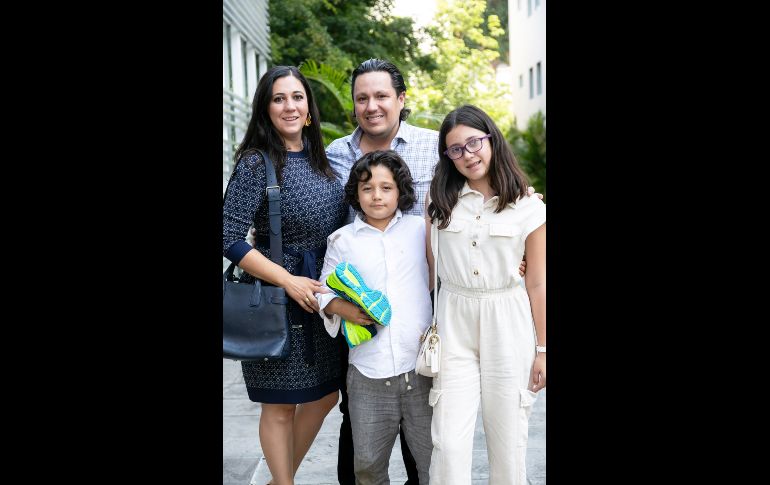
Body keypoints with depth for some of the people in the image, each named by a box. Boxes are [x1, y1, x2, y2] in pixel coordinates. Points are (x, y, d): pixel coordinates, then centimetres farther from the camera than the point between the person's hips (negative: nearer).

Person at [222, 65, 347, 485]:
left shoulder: (320, 158, 7)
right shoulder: (256, 163, -13)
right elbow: (229, 239, -18)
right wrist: (290, 282, -20)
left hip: (323, 296, 7)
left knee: (325, 395, 17)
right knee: (280, 406, 6)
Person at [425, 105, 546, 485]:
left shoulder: (528, 208, -1)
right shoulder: (440, 202, 4)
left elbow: (537, 284, 1)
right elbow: (429, 267, 10)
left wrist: (542, 350, 2)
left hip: (508, 327, -1)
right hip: (453, 326, 1)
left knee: (508, 442, 8)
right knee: (449, 443, -3)